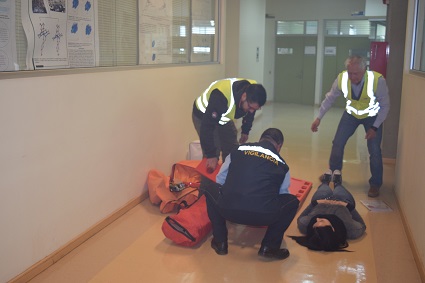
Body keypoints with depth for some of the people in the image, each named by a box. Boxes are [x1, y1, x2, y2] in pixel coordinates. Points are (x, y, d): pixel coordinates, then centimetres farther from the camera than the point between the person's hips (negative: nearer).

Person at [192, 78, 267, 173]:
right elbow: (208, 126, -39)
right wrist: (211, 155, -35)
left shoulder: (253, 91, -23)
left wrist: (245, 131, 11)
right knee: (212, 156, -15)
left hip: (223, 117, 6)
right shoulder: (221, 96, -44)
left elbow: (250, 114, 1)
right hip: (204, 116, -6)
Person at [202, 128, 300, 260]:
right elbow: (283, 194, 30)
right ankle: (269, 247, 18)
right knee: (293, 201, 28)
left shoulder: (238, 150, 18)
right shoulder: (282, 164, 18)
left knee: (211, 190, 33)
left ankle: (220, 243, 29)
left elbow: (220, 180, 25)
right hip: (264, 216, -1)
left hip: (228, 210, 1)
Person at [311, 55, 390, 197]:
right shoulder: (341, 78, -26)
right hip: (351, 113, 3)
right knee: (337, 143, 1)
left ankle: (375, 184, 12)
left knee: (374, 150, -10)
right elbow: (330, 98, -8)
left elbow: (385, 105, -19)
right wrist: (319, 118, -10)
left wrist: (374, 127, -23)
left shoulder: (377, 80, -34)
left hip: (372, 116, -3)